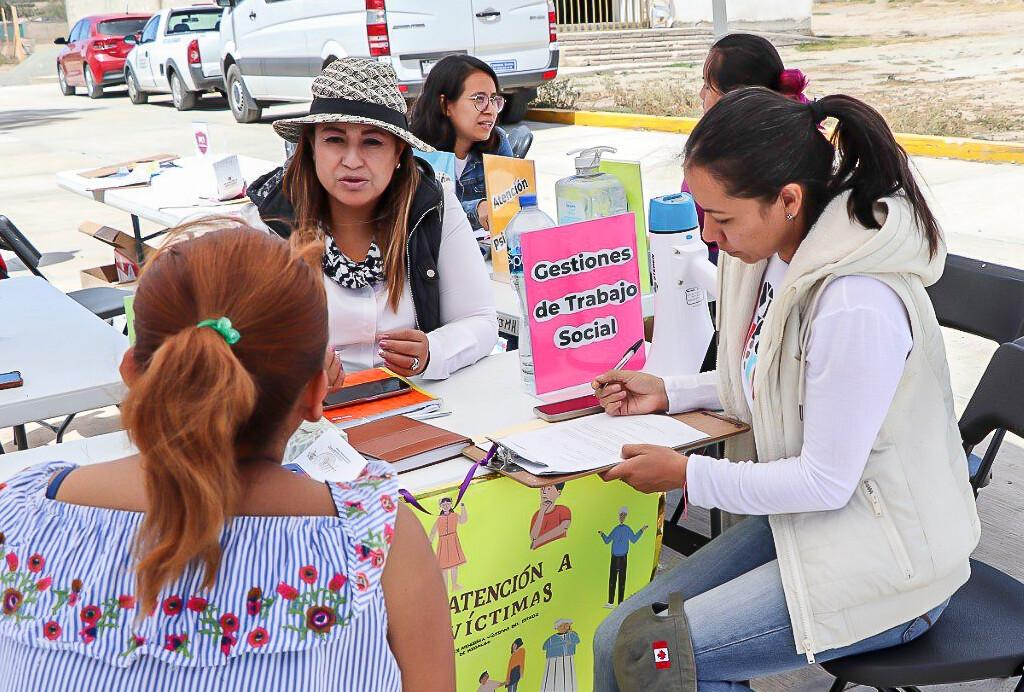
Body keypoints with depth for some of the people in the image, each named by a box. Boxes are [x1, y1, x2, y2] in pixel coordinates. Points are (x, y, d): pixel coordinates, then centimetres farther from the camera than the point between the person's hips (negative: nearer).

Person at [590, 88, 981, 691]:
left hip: (885, 562, -8)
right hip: (801, 515, 8)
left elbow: (826, 481, -22)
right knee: (624, 630, 0)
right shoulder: (782, 255, -2)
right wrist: (668, 393, 7)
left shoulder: (858, 307, -30)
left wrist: (688, 475, -13)